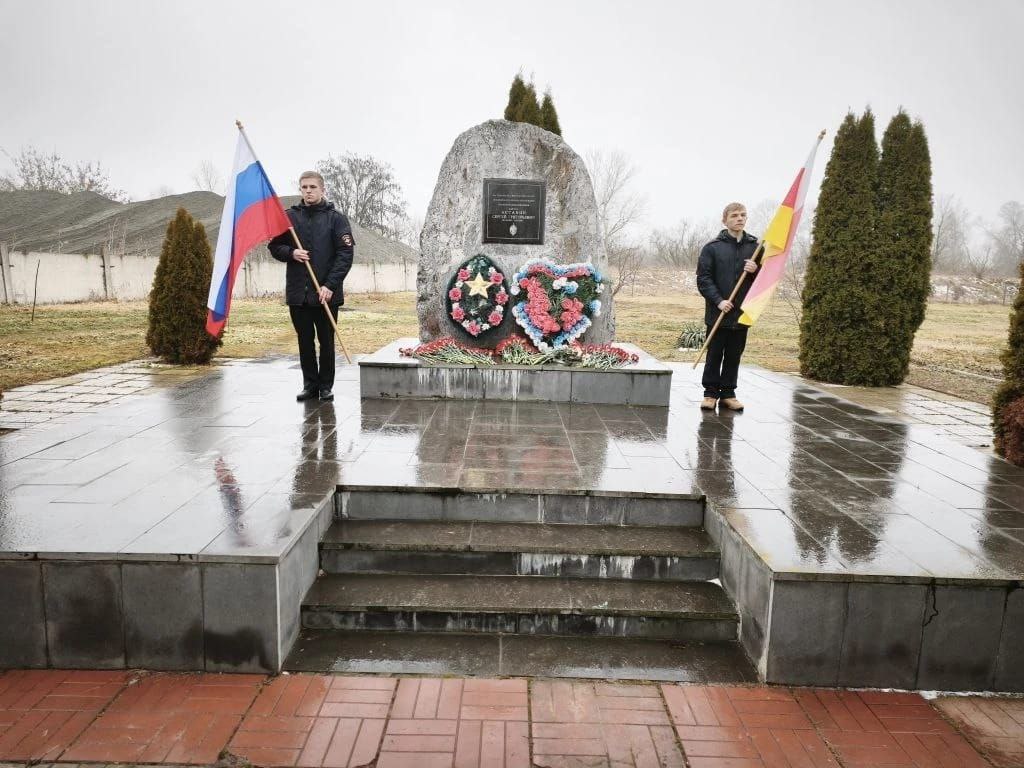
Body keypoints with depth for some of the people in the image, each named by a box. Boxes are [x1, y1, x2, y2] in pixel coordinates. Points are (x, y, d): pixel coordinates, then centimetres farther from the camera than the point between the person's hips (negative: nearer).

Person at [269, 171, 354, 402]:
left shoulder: (336, 218, 1)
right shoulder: (289, 216, 9)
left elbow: (345, 254, -6)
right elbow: (274, 247, 14)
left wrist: (330, 285, -15)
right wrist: (291, 253, -9)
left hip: (327, 294, -2)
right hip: (297, 292, 3)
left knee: (326, 341, 4)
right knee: (305, 341, 8)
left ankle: (326, 386, 15)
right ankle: (310, 385, 19)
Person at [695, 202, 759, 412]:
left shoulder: (755, 247, 7)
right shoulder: (712, 247, -2)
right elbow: (703, 279, -6)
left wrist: (756, 271, -11)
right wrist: (718, 300, -17)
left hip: (743, 313, 3)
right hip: (718, 313, -3)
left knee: (734, 356, 9)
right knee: (714, 355, 4)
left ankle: (728, 394, 19)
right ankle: (710, 393, 14)